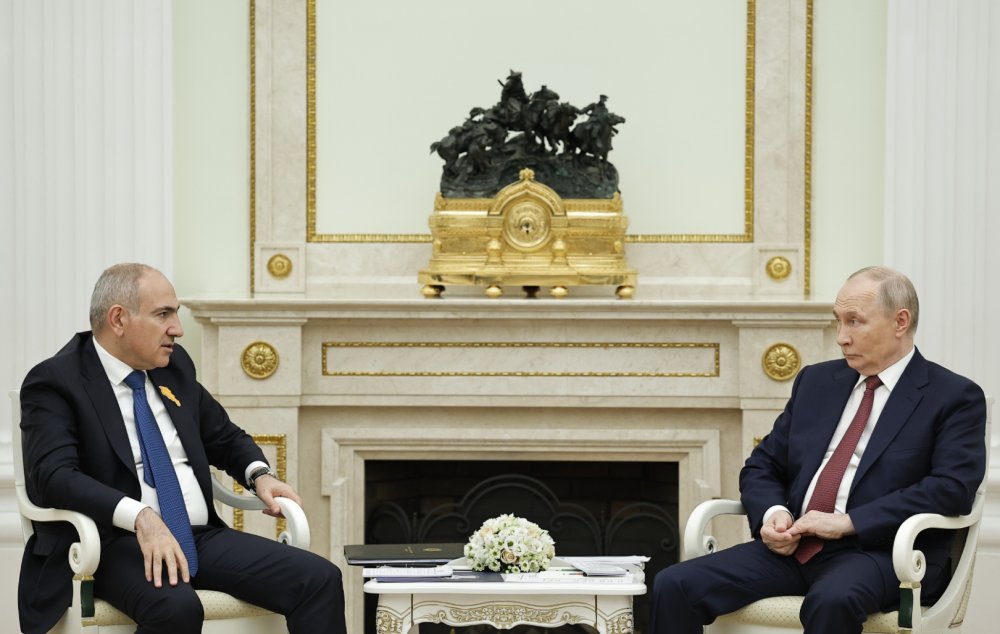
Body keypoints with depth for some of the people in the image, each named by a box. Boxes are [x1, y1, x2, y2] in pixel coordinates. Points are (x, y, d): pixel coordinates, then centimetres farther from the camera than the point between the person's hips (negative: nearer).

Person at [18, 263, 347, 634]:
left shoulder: (175, 367, 16)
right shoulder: (55, 382, -5)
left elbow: (227, 439, 29)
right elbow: (55, 475, -20)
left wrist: (259, 475, 6)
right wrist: (141, 517, -33)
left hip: (202, 537, 7)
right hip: (115, 544, -6)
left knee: (320, 579, -14)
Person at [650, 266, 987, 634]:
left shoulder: (955, 397, 2)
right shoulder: (816, 381, 19)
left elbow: (952, 487, -12)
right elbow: (761, 467, 21)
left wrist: (847, 523, -18)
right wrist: (772, 514, -3)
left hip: (878, 553, -5)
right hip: (792, 547, 5)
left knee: (832, 601, -40)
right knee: (674, 586, -17)